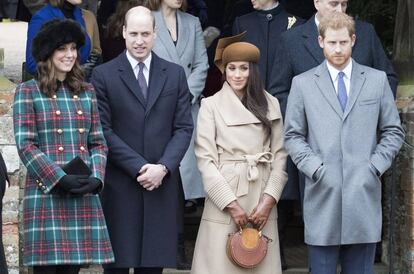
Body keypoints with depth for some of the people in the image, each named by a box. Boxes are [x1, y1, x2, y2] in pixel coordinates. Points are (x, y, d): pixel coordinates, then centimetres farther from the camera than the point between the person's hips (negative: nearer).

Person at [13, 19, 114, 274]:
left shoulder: (86, 91, 16)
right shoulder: (28, 91, 2)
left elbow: (98, 143, 14)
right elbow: (26, 144, -5)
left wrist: (95, 178, -5)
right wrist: (60, 179, -15)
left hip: (84, 196, 4)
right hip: (45, 193, -4)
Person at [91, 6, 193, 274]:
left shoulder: (175, 74, 11)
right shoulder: (103, 75, 2)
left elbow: (184, 128, 6)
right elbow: (104, 131, -4)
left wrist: (163, 167, -8)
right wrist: (138, 167, -11)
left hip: (162, 183, 2)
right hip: (120, 185, -2)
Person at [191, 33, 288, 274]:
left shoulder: (270, 104, 9)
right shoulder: (211, 105, 1)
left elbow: (279, 157, 6)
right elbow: (205, 160, -4)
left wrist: (268, 200, -5)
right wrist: (232, 205, -9)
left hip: (262, 202, 2)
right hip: (223, 199, -2)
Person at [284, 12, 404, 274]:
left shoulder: (377, 80, 10)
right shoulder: (303, 84, 7)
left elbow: (393, 132, 11)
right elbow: (293, 136, 6)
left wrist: (375, 166, -2)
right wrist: (315, 168, -7)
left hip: (364, 193, 1)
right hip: (323, 194, -1)